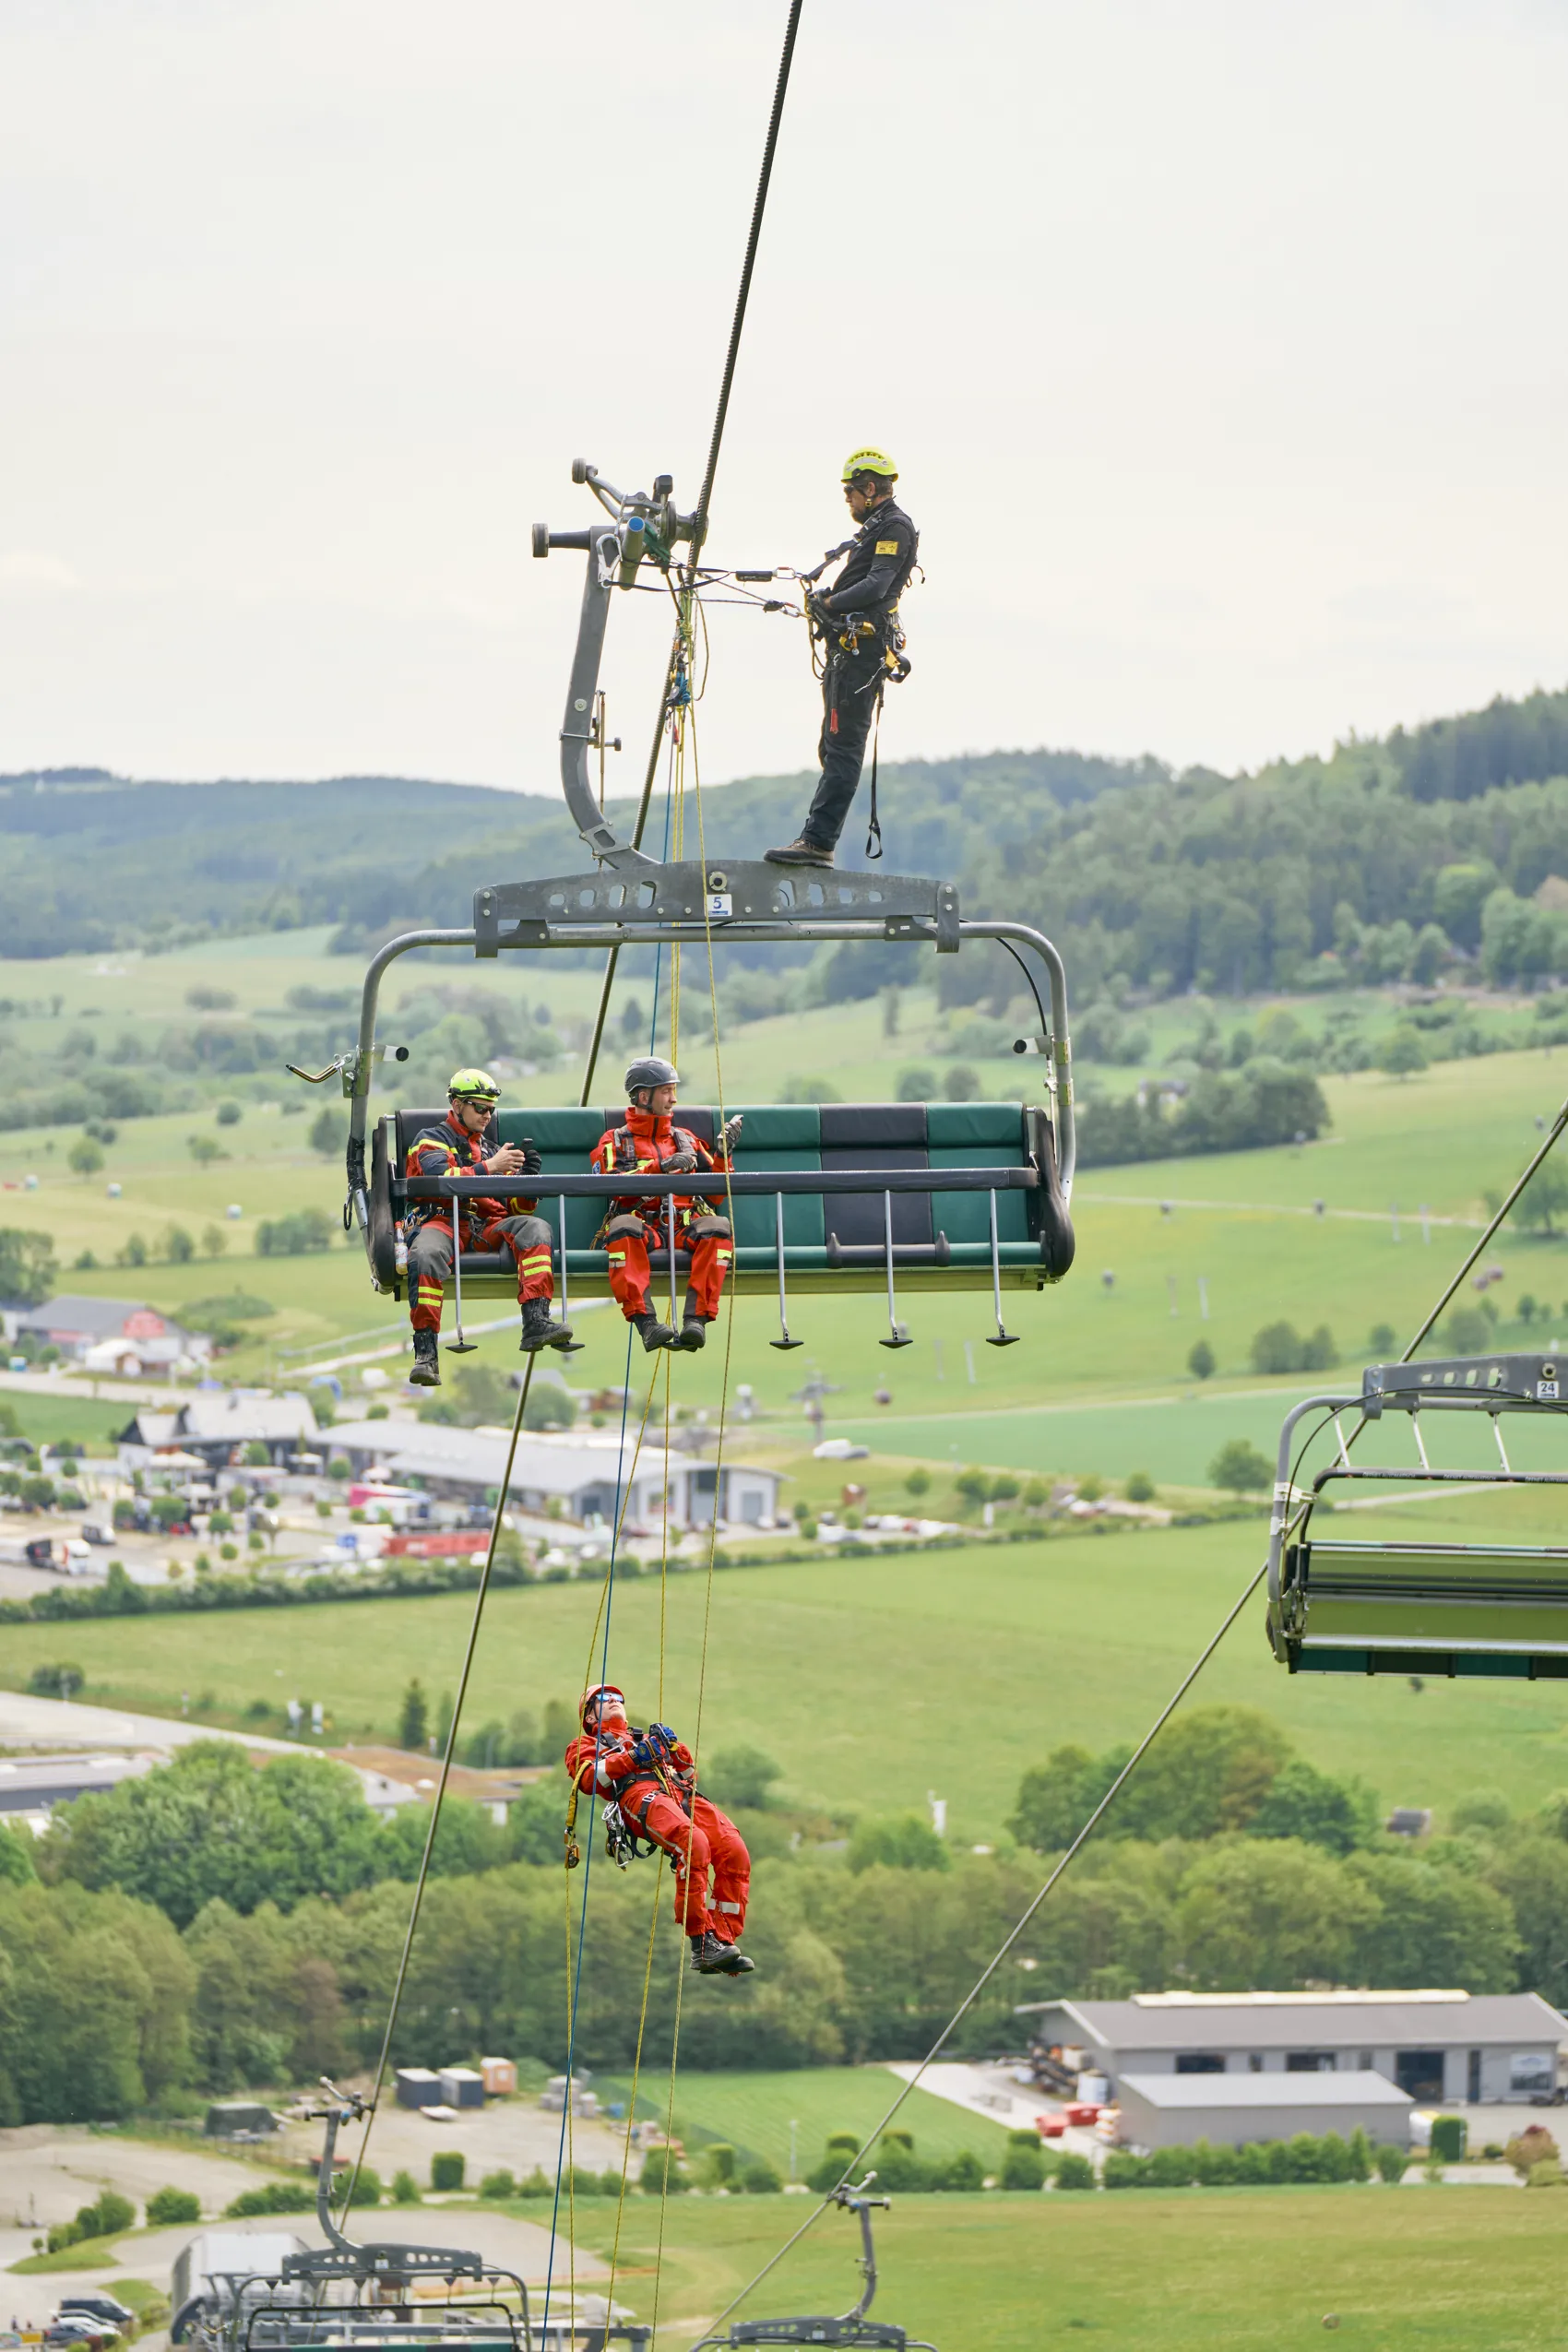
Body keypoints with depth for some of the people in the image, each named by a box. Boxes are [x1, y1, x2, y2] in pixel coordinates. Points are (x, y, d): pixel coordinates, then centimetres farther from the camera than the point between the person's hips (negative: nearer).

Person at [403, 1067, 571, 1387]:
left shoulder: (488, 1150, 30)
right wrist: (489, 1168, -15)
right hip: (441, 1220, -5)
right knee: (427, 1253, -39)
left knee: (534, 1227, -23)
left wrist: (527, 1178, 2)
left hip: (484, 1228, 5)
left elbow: (516, 1210, 22)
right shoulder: (432, 1139, 13)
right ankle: (425, 1352, -39)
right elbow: (439, 1177, -11)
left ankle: (536, 1322, -37)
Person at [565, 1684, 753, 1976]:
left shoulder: (648, 1738, 43)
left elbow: (690, 1772, 30)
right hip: (639, 1793, -5)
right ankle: (702, 1946, -36)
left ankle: (724, 1941, -24)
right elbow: (588, 1778, 8)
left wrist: (674, 1748, 11)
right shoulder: (586, 1744, 32)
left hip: (682, 1791, 5)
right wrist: (630, 1760, -3)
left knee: (734, 1851, -24)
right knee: (693, 1843, -35)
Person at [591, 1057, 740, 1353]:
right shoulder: (615, 1141, 17)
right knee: (623, 1227, -38)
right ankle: (646, 1323, -48)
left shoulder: (685, 1139, 28)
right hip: (642, 1224, -3)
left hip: (684, 1227, 3)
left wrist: (723, 1154, 8)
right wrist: (661, 1167, -13)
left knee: (718, 1226, -31)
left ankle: (695, 1318, -42)